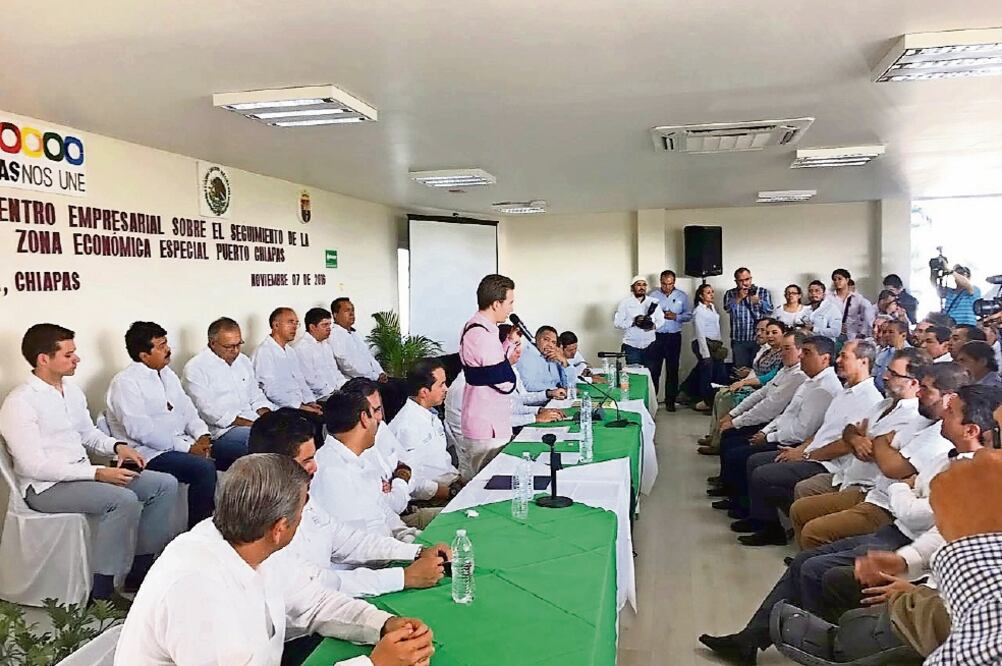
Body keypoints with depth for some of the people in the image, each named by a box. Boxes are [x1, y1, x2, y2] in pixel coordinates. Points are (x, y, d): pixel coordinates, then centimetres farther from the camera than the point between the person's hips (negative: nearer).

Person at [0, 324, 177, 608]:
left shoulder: (72, 390, 10)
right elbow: (34, 466, -21)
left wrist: (118, 446, 1)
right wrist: (98, 473, -25)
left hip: (81, 474, 9)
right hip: (45, 486, -8)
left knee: (165, 484, -3)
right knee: (123, 499, -32)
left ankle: (139, 572, 5)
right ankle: (101, 592, -19)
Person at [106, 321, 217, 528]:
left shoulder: (167, 374, 15)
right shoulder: (125, 382, -10)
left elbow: (187, 409, 17)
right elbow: (141, 430, -18)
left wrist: (202, 435, -4)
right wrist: (187, 447, -19)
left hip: (180, 444, 8)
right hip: (147, 453, -8)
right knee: (204, 468, -29)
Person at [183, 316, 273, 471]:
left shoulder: (243, 361, 19)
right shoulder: (195, 368, -4)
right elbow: (210, 412, -12)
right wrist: (253, 424, -17)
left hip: (254, 423, 7)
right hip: (222, 432, -7)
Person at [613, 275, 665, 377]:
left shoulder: (654, 302, 8)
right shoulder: (625, 303, -1)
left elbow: (661, 320, 6)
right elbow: (617, 322, -6)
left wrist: (654, 325, -16)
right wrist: (633, 322, -20)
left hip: (650, 345, 2)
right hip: (632, 345, -2)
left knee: (651, 374, 3)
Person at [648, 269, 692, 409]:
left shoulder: (682, 296, 5)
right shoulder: (653, 295, 4)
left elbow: (689, 315, 3)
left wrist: (676, 317, -13)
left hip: (674, 336, 1)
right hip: (656, 336, -1)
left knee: (672, 370, 6)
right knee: (654, 370, -3)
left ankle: (670, 401, 13)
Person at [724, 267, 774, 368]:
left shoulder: (763, 291, 7)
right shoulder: (730, 293, 8)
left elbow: (769, 309, -5)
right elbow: (727, 308, -8)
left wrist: (758, 301, -20)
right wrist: (739, 298, -15)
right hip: (739, 340, 0)